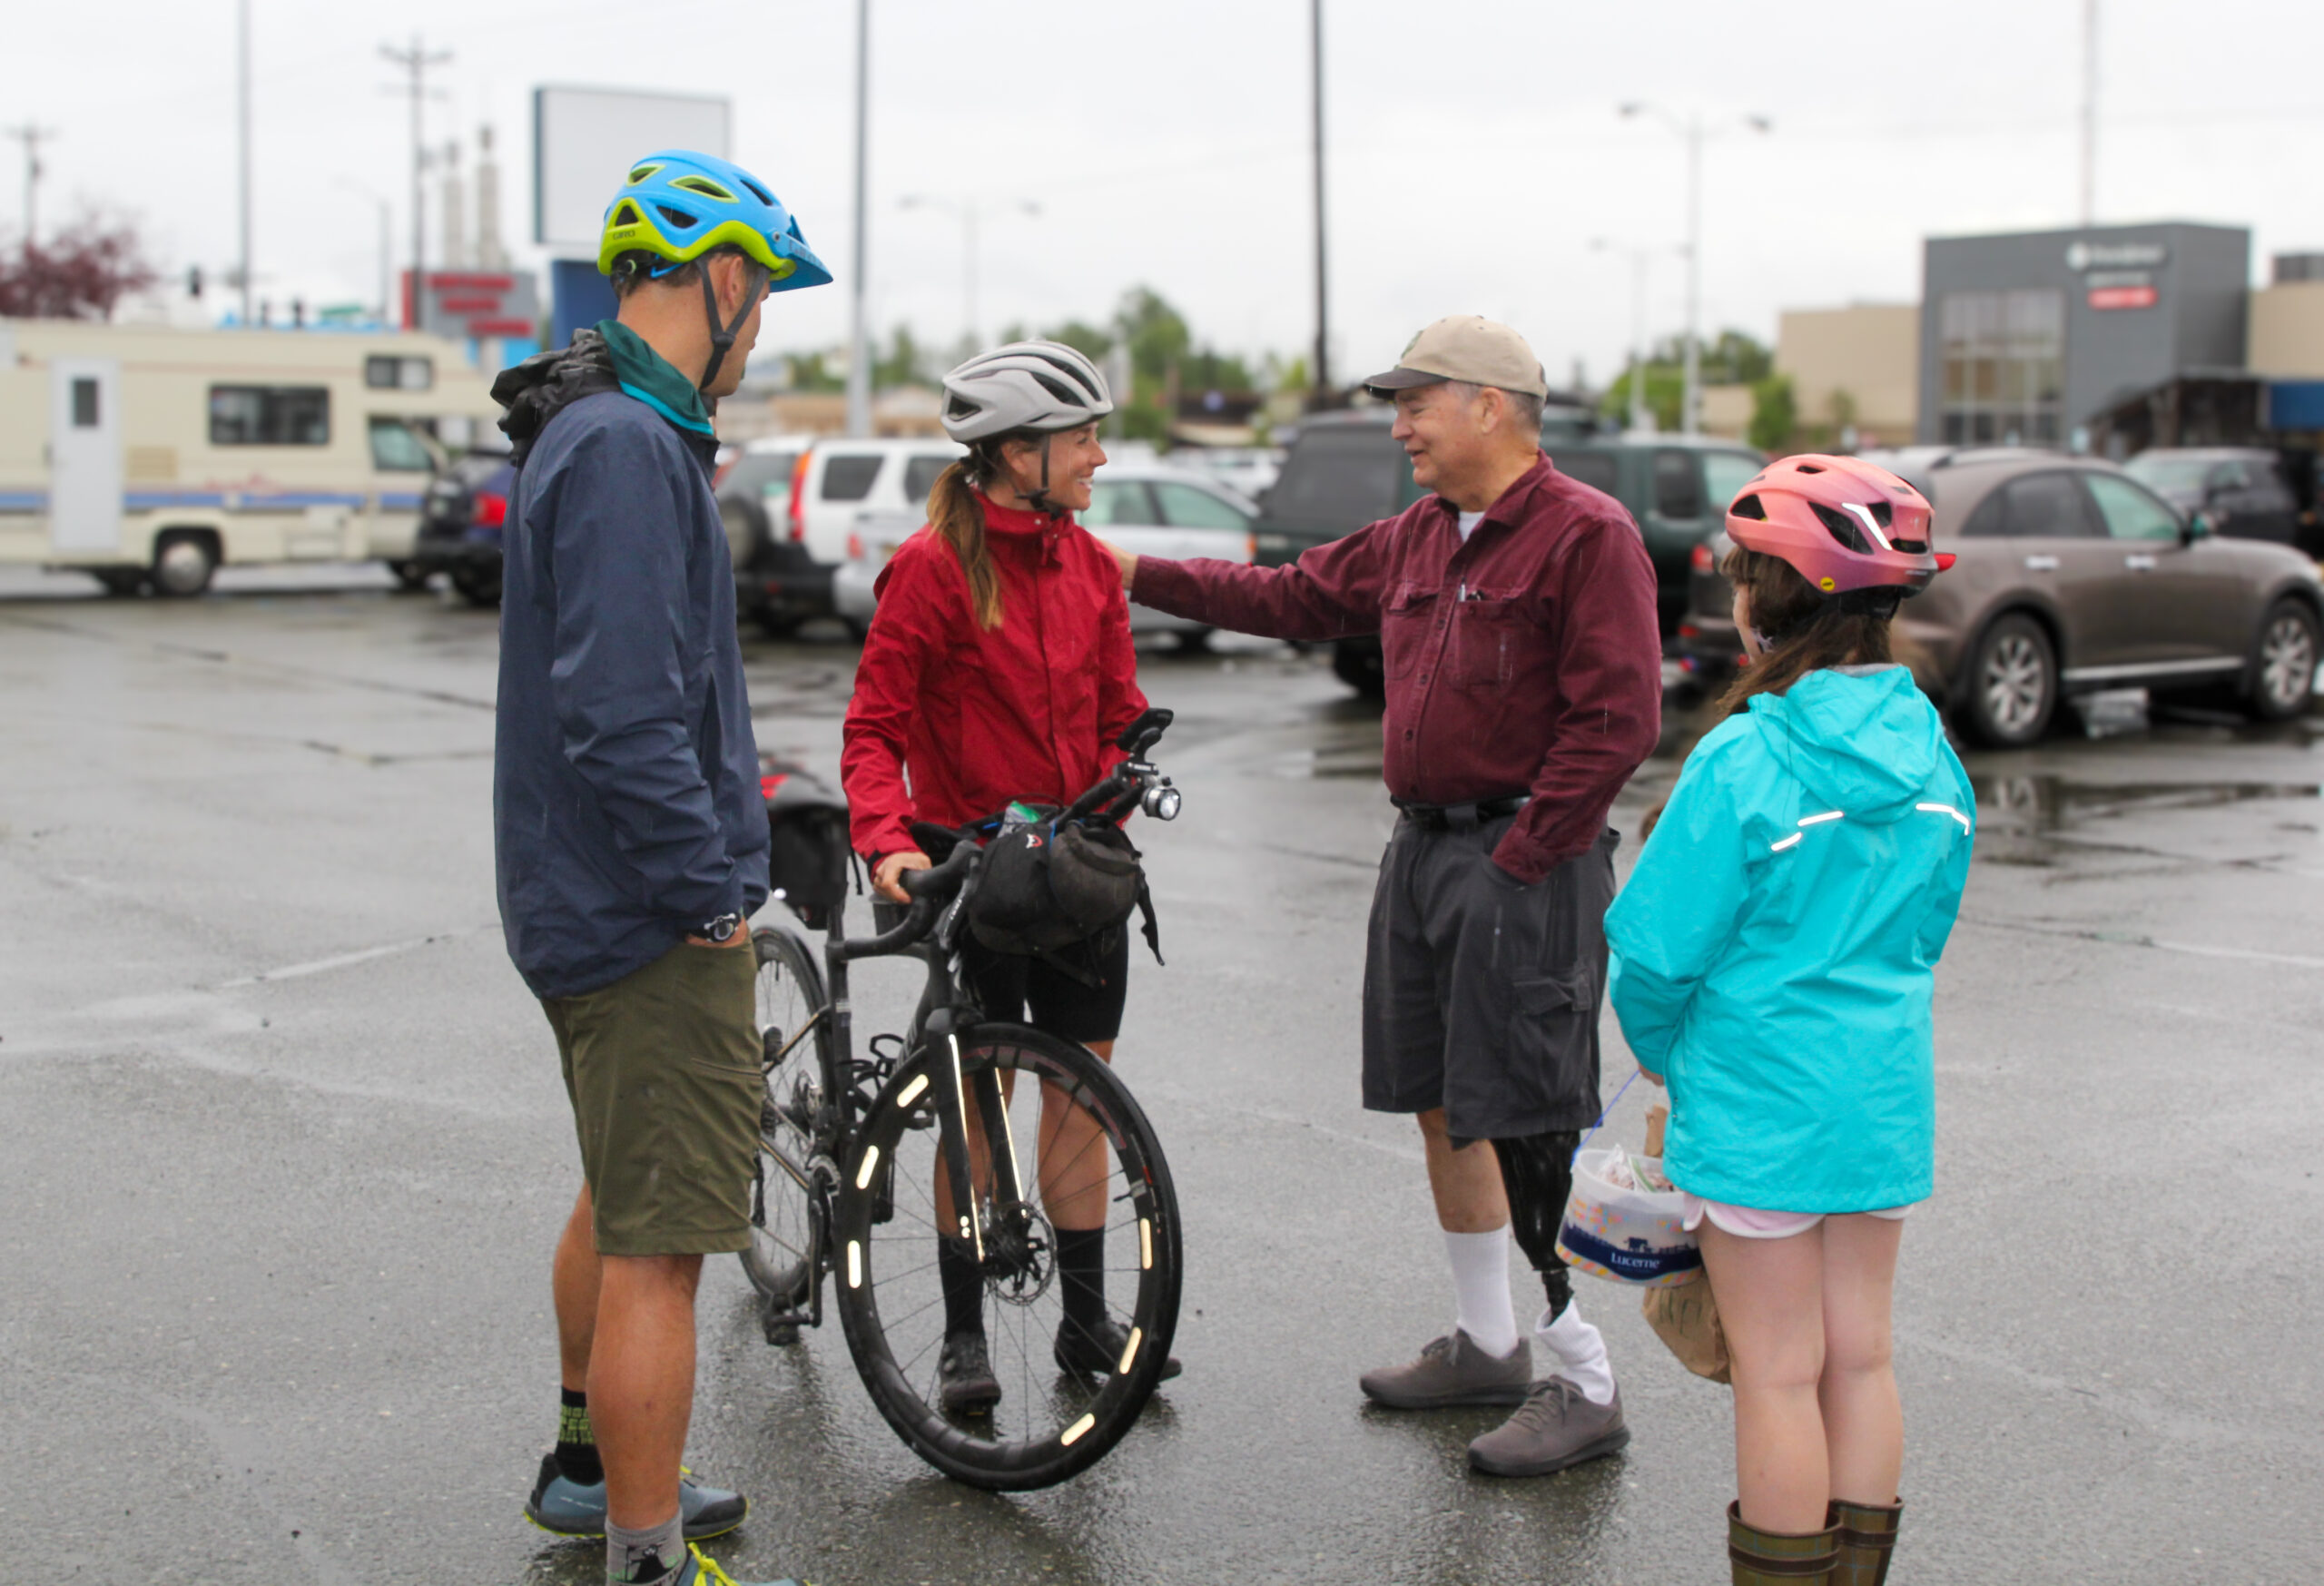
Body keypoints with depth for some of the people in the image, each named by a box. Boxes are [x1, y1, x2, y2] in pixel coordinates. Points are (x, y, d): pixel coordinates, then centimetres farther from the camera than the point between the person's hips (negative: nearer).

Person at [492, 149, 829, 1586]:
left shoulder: (611, 431, 13)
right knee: (660, 1246, -6)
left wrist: (720, 804, 19)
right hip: (658, 926, -11)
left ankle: (592, 1467, 42)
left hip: (594, 907, 11)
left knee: (622, 1200, 25)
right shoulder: (628, 446, -21)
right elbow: (619, 711, -28)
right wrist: (707, 891, -21)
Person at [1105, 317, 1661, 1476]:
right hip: (1422, 848, 9)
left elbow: (1617, 718, -17)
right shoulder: (1417, 539, 14)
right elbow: (1294, 599, 24)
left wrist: (1520, 858, -17)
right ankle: (1485, 1345, 29)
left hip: (1525, 866, -9)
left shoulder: (1587, 535, -12)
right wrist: (1142, 577, 21)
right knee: (1441, 1107, 15)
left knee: (1527, 1129, -9)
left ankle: (1585, 1388, 1)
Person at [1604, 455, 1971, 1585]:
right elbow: (1927, 929, 13)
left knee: (1778, 1376, 3)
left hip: (1758, 1101, -6)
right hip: (1886, 1097, 6)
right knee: (1860, 1359, 14)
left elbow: (1658, 954, -14)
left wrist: (1667, 1058, 4)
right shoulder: (1931, 752, 3)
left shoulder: (1742, 759, -17)